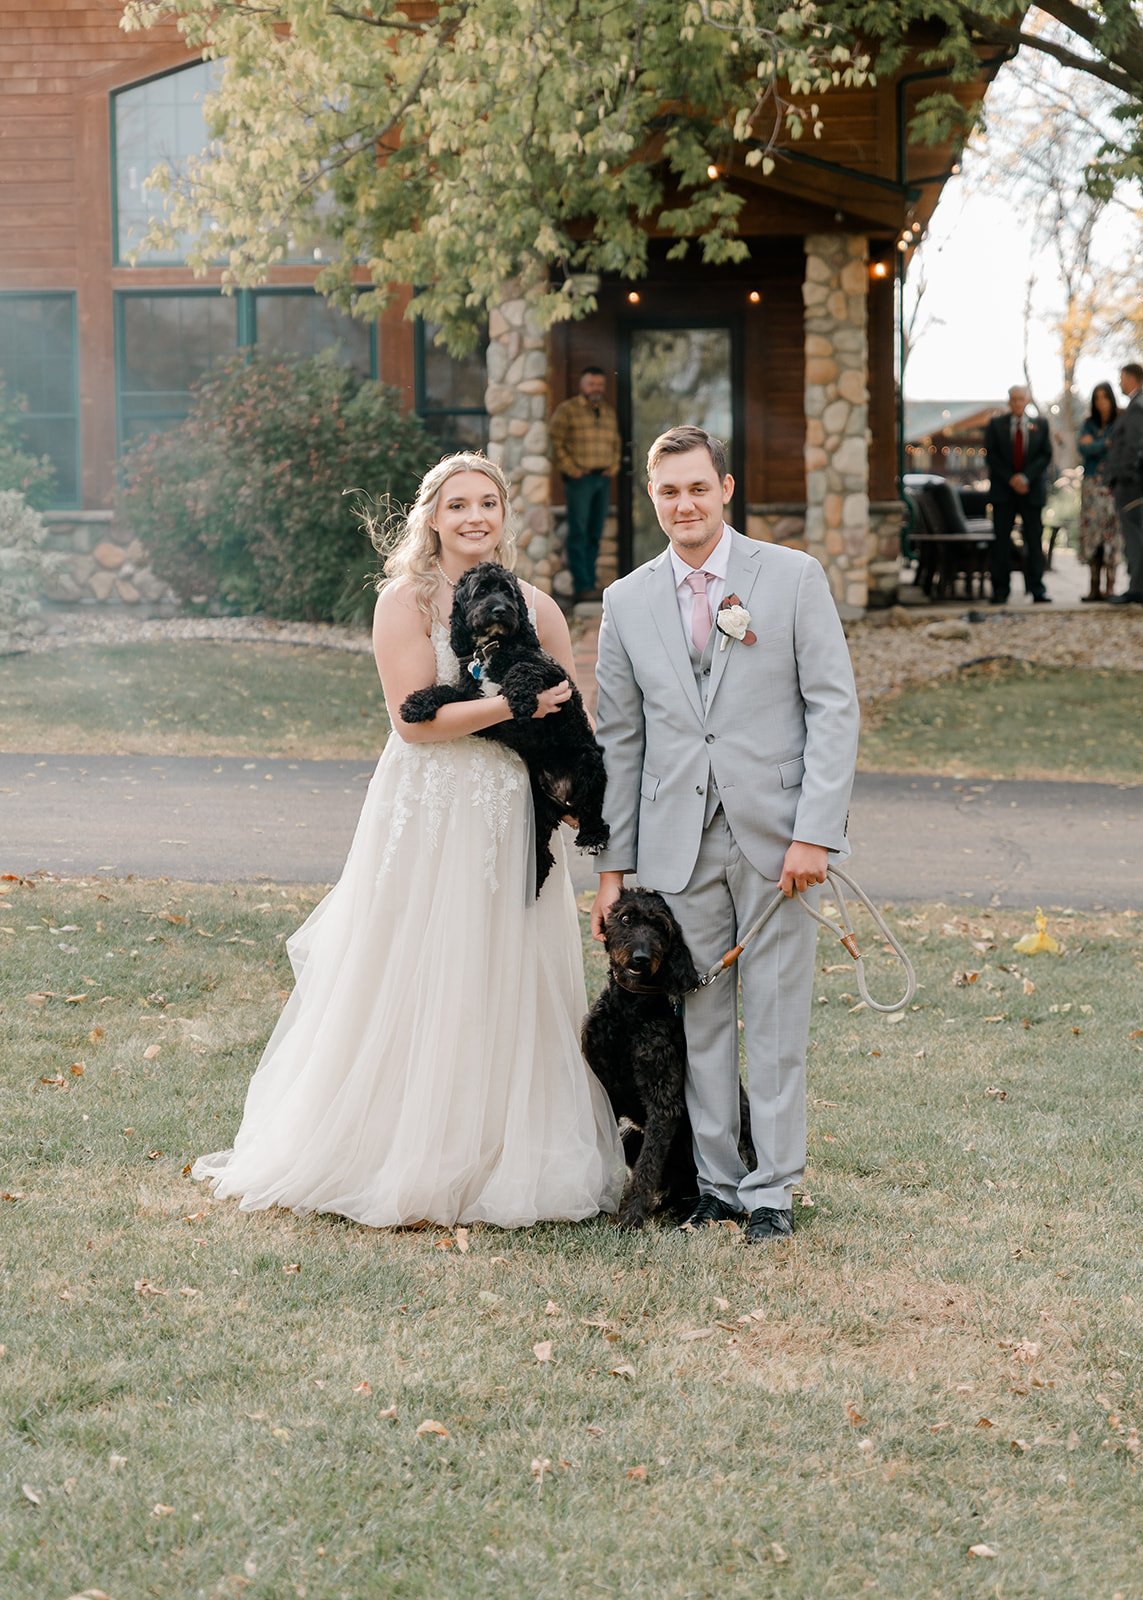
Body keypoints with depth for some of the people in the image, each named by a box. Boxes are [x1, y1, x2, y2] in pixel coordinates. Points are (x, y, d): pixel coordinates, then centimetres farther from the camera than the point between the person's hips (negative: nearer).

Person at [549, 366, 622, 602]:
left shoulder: (609, 413, 16)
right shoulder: (567, 410, -4)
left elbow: (616, 443, 25)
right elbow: (555, 442, -8)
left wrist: (613, 467, 11)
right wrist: (571, 469, -12)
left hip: (603, 478, 6)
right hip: (579, 478, -6)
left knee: (595, 534, 8)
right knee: (579, 533, -7)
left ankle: (590, 582, 12)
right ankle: (583, 586, -10)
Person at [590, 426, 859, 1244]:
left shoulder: (794, 578, 0)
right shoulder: (628, 602, 8)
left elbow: (835, 708, -3)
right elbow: (619, 739, 11)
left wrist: (815, 832, -11)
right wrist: (613, 863, 8)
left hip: (776, 836, -2)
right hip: (680, 843, 2)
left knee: (776, 1019, 1)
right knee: (699, 1017, 5)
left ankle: (772, 1189, 10)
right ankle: (717, 1182, 15)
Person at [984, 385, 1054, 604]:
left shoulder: (1040, 425, 9)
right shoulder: (996, 425, 6)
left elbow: (1046, 455, 2)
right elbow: (991, 456, 1)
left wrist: (1026, 477, -12)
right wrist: (1010, 479, -10)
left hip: (1032, 489, 1)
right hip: (1003, 490, 0)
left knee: (1034, 540, -2)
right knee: (1001, 541, -2)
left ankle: (1037, 588, 0)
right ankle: (1000, 591, 0)